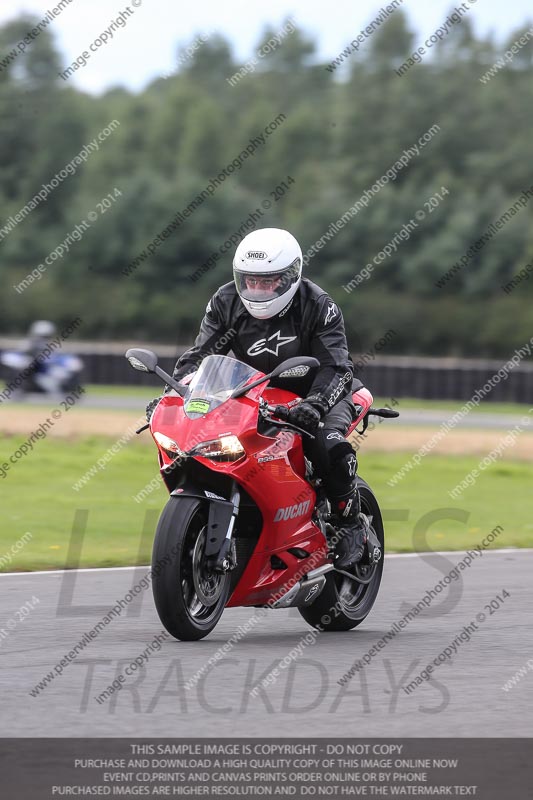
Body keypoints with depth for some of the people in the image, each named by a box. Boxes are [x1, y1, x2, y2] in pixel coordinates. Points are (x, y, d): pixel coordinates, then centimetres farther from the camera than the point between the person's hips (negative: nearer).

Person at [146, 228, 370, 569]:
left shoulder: (318, 306, -18)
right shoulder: (226, 302, -6)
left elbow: (337, 366, -26)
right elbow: (199, 355, -4)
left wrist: (314, 403, -47)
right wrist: (171, 394, -24)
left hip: (309, 396, -4)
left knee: (329, 445, -37)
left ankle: (352, 522, -12)